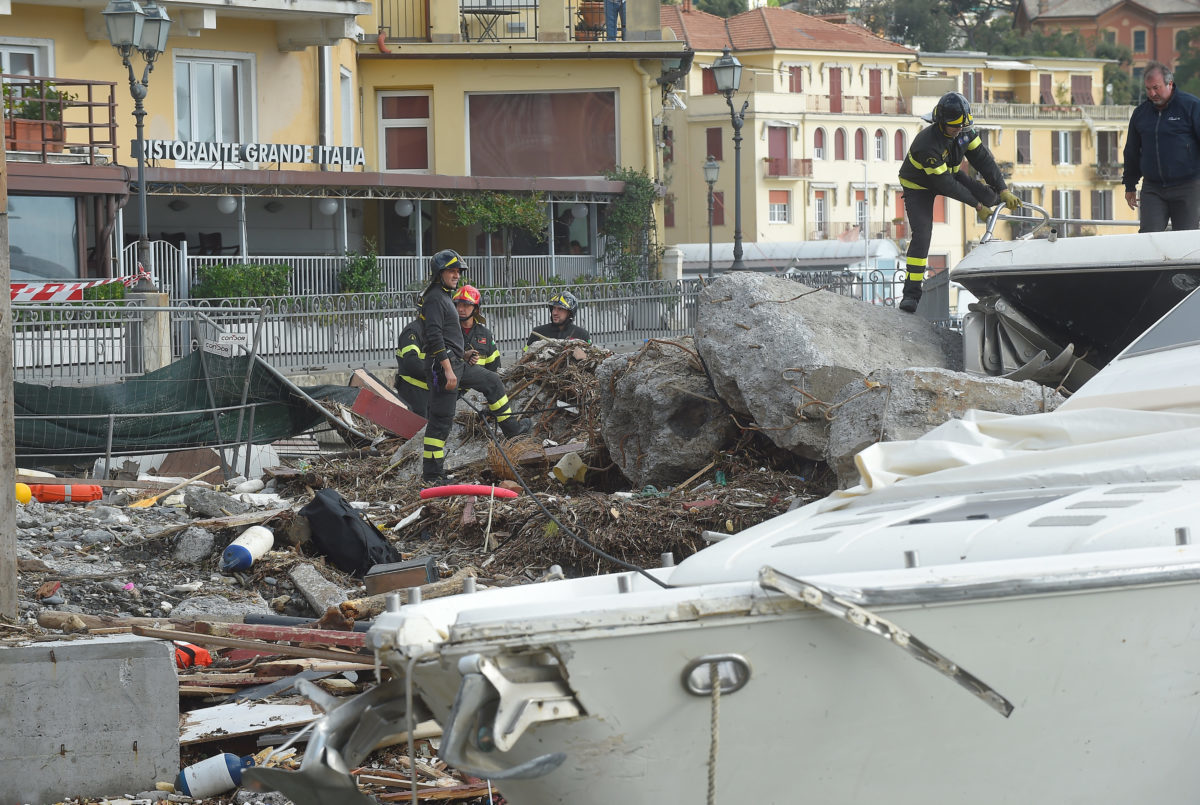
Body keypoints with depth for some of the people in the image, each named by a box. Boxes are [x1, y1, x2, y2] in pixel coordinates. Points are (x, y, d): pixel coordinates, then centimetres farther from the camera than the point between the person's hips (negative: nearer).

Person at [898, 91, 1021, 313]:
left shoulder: (964, 132, -19)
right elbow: (946, 184, -32)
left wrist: (1003, 191, -19)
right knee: (921, 234, -20)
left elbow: (982, 158, -12)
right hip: (919, 185, -6)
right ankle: (912, 292, -16)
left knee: (989, 195, -12)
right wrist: (977, 205, -25)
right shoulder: (928, 144, -39)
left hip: (949, 172, 6)